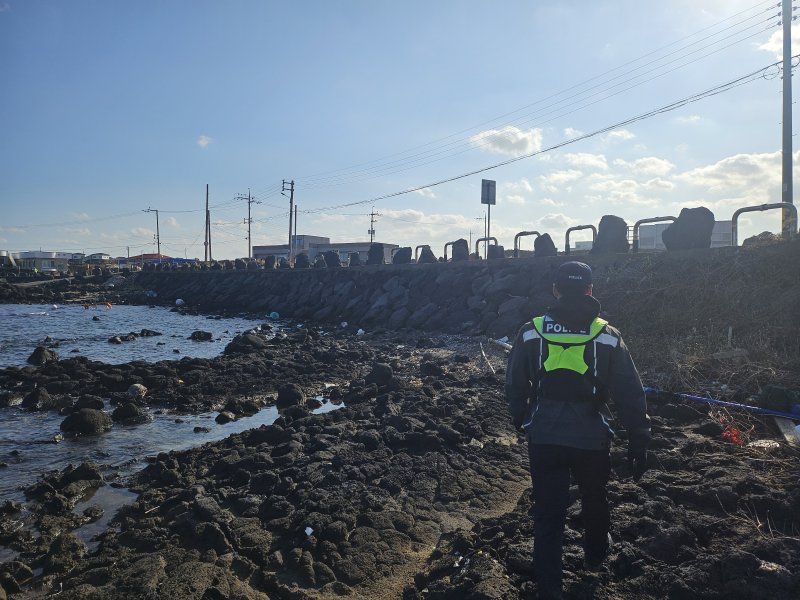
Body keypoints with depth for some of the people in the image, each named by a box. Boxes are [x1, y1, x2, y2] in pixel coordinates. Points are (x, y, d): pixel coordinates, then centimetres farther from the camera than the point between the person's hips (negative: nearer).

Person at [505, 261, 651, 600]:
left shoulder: (531, 333, -6)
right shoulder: (608, 337, -8)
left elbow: (515, 386, 5)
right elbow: (631, 396, -6)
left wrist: (520, 419, 22)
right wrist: (638, 443, 3)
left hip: (543, 438, -1)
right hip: (591, 440, 1)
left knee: (548, 514, 8)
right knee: (594, 500, 27)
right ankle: (595, 557, 52)